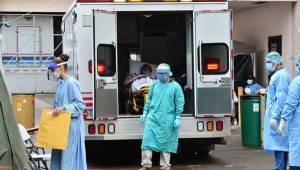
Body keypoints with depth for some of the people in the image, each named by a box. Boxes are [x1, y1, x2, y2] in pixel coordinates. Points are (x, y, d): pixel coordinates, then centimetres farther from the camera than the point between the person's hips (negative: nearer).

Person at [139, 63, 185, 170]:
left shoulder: (175, 86, -2)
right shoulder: (154, 84, 9)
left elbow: (180, 103, -2)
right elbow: (149, 100, 17)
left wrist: (177, 118, -8)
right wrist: (145, 113, 11)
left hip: (167, 120, -3)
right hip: (153, 117, 3)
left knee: (166, 142, 3)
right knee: (148, 139, -4)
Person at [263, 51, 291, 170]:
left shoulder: (281, 76, -14)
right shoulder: (278, 75, 17)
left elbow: (281, 98, -20)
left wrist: (274, 117, -22)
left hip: (277, 115, -10)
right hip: (275, 114, 10)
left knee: (277, 143, -11)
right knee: (282, 144, 11)